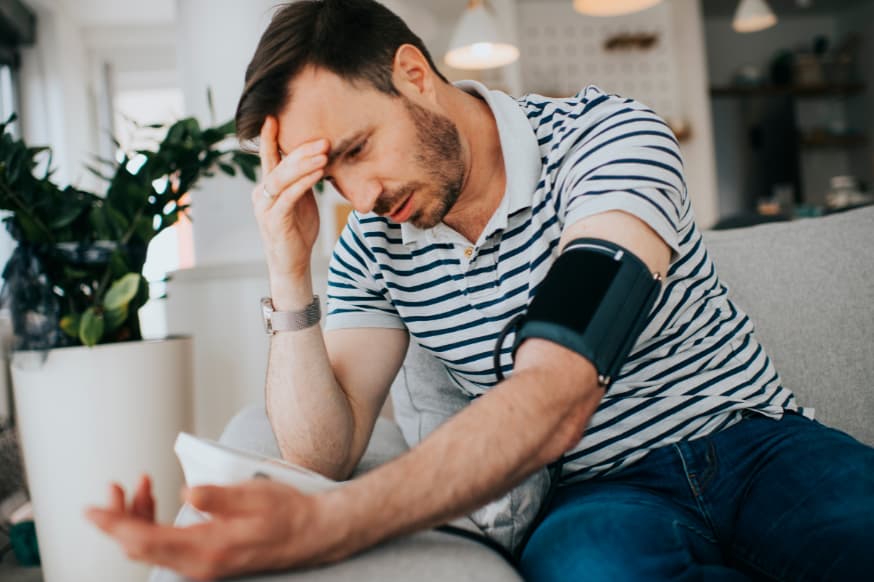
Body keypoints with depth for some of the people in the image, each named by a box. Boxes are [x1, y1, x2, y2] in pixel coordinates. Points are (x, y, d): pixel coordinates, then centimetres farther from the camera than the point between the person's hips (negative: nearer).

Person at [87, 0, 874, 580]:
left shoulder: (608, 138, -14)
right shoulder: (369, 251, 0)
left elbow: (557, 395, -29)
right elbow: (325, 457, -4)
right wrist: (290, 277, -16)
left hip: (756, 441, -1)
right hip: (604, 495, 2)